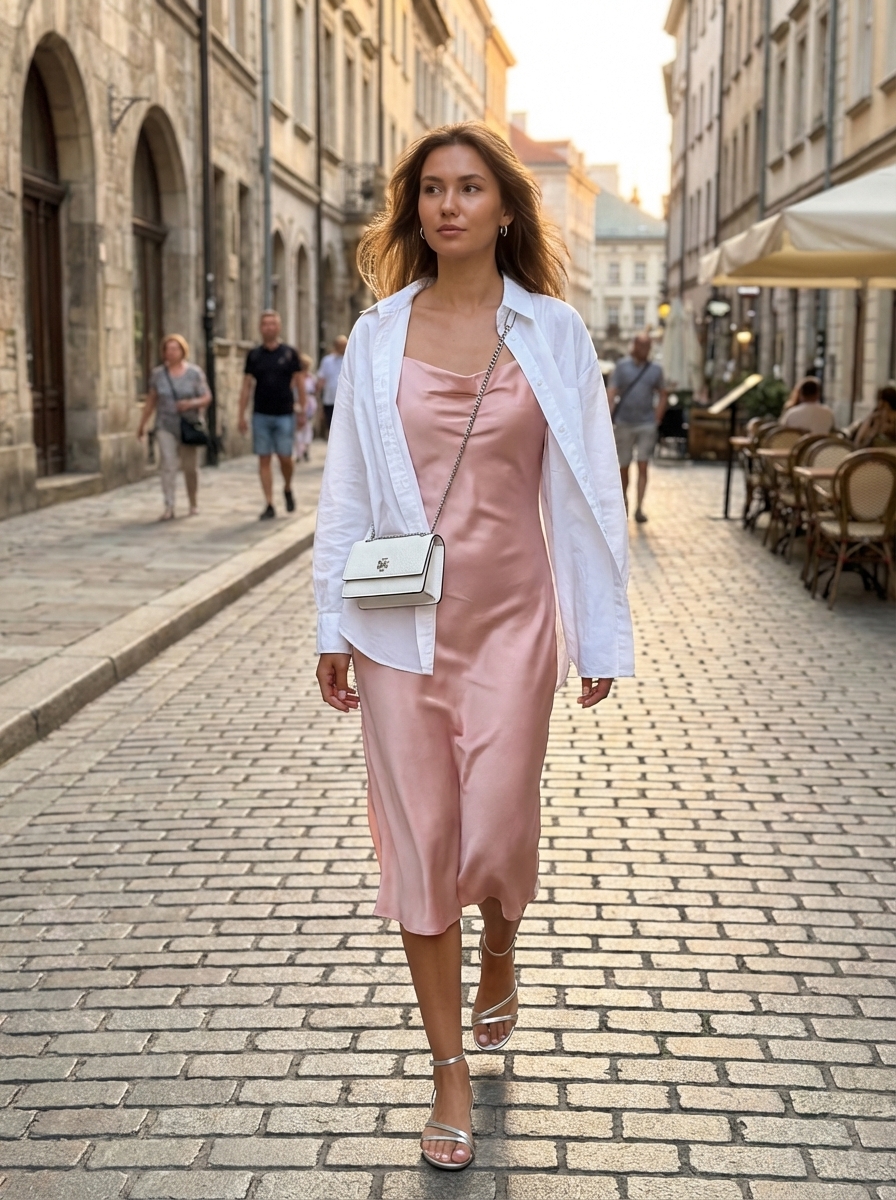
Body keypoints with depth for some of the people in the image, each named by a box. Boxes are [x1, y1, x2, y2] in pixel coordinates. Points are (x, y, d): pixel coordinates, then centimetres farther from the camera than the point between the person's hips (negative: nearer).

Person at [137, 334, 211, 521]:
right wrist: (143, 424, 10)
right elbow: (151, 400, 9)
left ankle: (194, 504, 28)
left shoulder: (195, 372, -3)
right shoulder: (157, 373, 2)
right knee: (167, 465, -13)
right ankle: (169, 507, -16)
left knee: (189, 467, 8)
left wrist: (191, 403, -22)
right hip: (166, 427, 0)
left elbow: (207, 398, -3)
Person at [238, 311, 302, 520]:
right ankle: (269, 505, 6)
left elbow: (298, 382, 6)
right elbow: (246, 385, 6)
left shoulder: (289, 353, 2)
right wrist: (242, 415, 3)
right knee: (264, 459, 1)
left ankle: (288, 489, 28)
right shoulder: (254, 354, 5)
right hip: (261, 415, 1)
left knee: (285, 458, -2)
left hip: (285, 415, -1)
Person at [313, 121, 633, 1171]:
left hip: (509, 615, -1)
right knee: (418, 839, 4)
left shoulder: (551, 332, 1)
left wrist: (600, 632, 1)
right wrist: (333, 629, 5)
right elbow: (347, 486, 6)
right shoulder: (379, 333, 4)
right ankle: (451, 1068, 20)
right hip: (400, 621, 1)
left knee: (495, 833, 0)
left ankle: (499, 954, 38)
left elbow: (584, 488, 1)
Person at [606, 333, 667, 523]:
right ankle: (624, 502, 29)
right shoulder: (622, 366, 0)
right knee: (623, 467, 9)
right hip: (624, 424, -1)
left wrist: (657, 418, 5)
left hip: (646, 424, 1)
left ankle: (639, 508, -7)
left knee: (643, 467, -7)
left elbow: (662, 396, 15)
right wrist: (609, 420, -13)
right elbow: (611, 394, -5)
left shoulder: (655, 369, 6)